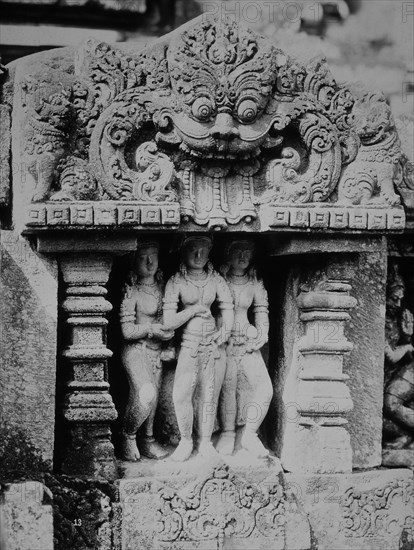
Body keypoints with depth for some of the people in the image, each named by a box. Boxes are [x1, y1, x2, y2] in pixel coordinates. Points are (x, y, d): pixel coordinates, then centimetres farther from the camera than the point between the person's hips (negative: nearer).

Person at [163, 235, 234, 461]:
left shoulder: (216, 280, 7)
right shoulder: (176, 282, -1)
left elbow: (228, 314, 9)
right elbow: (168, 323, -8)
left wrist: (223, 331, -6)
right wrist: (195, 309, -6)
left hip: (215, 347, 2)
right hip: (189, 346, -2)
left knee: (209, 396, 3)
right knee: (181, 395, -15)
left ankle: (206, 443, 17)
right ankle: (185, 441, 4)